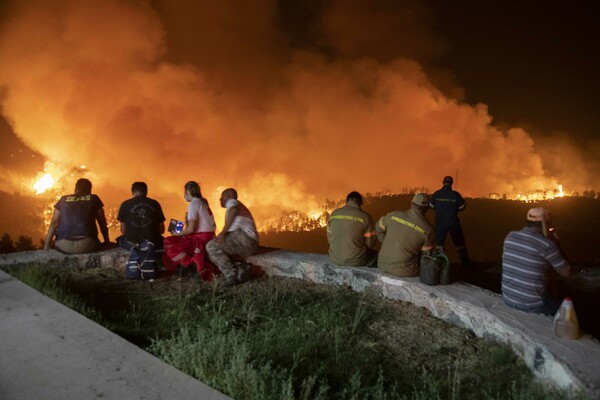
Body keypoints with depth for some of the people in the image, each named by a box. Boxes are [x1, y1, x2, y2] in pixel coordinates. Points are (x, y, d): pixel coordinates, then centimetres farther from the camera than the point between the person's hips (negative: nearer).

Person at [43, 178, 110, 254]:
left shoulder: (63, 200, 18)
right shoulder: (93, 199, 14)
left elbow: (53, 224, 14)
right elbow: (103, 224, 16)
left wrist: (46, 247, 16)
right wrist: (107, 243, 26)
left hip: (64, 246, 3)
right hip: (87, 245, -3)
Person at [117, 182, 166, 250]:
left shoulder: (125, 205, 1)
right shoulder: (155, 204, 4)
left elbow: (123, 231, 5)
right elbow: (161, 230, 8)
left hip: (132, 244, 0)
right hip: (154, 244, 0)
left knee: (120, 240, 32)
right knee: (161, 239, 34)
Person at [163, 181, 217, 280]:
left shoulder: (193, 203, -9)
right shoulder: (203, 202, 17)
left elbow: (191, 229, -14)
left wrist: (177, 234, 2)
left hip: (201, 239, -9)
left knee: (169, 246, -10)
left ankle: (198, 265, -20)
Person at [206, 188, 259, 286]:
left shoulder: (232, 202, 8)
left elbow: (233, 210, -17)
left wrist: (223, 232, -24)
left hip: (244, 238, -10)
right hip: (250, 245, 10)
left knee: (212, 246, -19)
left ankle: (231, 275, -22)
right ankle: (241, 267, -3)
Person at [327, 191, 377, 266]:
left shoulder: (334, 214, 1)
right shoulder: (365, 217, -9)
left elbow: (330, 239, 9)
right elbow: (370, 243, -3)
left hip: (335, 259, 4)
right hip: (355, 260, -4)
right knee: (375, 255, 26)